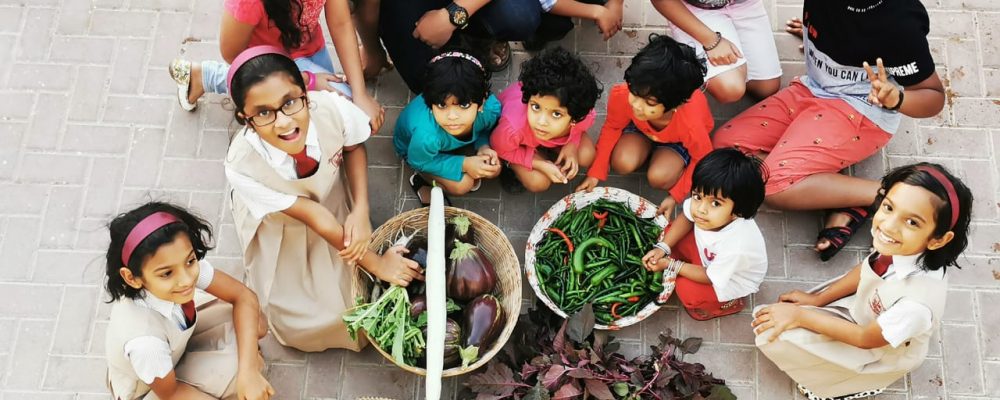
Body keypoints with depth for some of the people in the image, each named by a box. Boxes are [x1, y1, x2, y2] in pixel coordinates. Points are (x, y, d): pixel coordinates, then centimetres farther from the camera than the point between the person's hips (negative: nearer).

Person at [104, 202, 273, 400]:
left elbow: (244, 296, -20)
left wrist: (248, 373, -32)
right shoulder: (144, 340, -43)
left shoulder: (186, 265, -30)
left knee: (252, 323, -10)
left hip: (178, 342, 5)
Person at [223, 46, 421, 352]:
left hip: (333, 195, 2)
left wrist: (361, 211, -23)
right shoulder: (242, 165, -40)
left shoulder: (332, 108, -37)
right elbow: (314, 216, -28)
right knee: (299, 319, 1)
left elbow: (354, 147, -10)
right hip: (280, 227, -2)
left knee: (355, 297, -2)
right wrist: (377, 263, -18)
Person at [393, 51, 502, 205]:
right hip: (414, 147, -4)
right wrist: (463, 164, -31)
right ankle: (422, 180, 9)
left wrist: (484, 147, -30)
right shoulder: (426, 136, -47)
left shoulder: (491, 108, -35)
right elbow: (418, 162, -23)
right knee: (461, 185, -20)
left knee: (493, 169, -8)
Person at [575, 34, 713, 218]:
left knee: (659, 178, -25)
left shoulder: (691, 124, -46)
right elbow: (612, 128, -14)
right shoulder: (621, 96, -39)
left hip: (678, 140, -2)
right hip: (641, 128, 2)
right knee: (622, 164, -22)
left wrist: (677, 195, -18)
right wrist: (596, 172, -14)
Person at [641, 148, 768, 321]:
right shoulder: (703, 199, -31)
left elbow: (710, 277, -24)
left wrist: (670, 265, -18)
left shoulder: (736, 246, -44)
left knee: (688, 291, -23)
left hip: (732, 279, -5)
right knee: (669, 231, -6)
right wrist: (663, 248, -14)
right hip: (708, 254, 5)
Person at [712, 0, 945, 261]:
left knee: (777, 185, -26)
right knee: (725, 145, -11)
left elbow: (935, 97, -16)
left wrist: (896, 98, -35)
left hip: (860, 111, -8)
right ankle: (840, 199, -15)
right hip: (811, 90, 8)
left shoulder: (900, 22, -27)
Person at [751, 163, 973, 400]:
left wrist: (801, 316, -20)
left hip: (880, 353, -5)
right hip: (859, 309, 5)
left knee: (777, 339, -16)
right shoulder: (897, 246, -26)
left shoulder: (919, 300, -42)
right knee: (769, 328, -1)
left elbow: (865, 339, -25)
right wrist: (816, 299, 1)